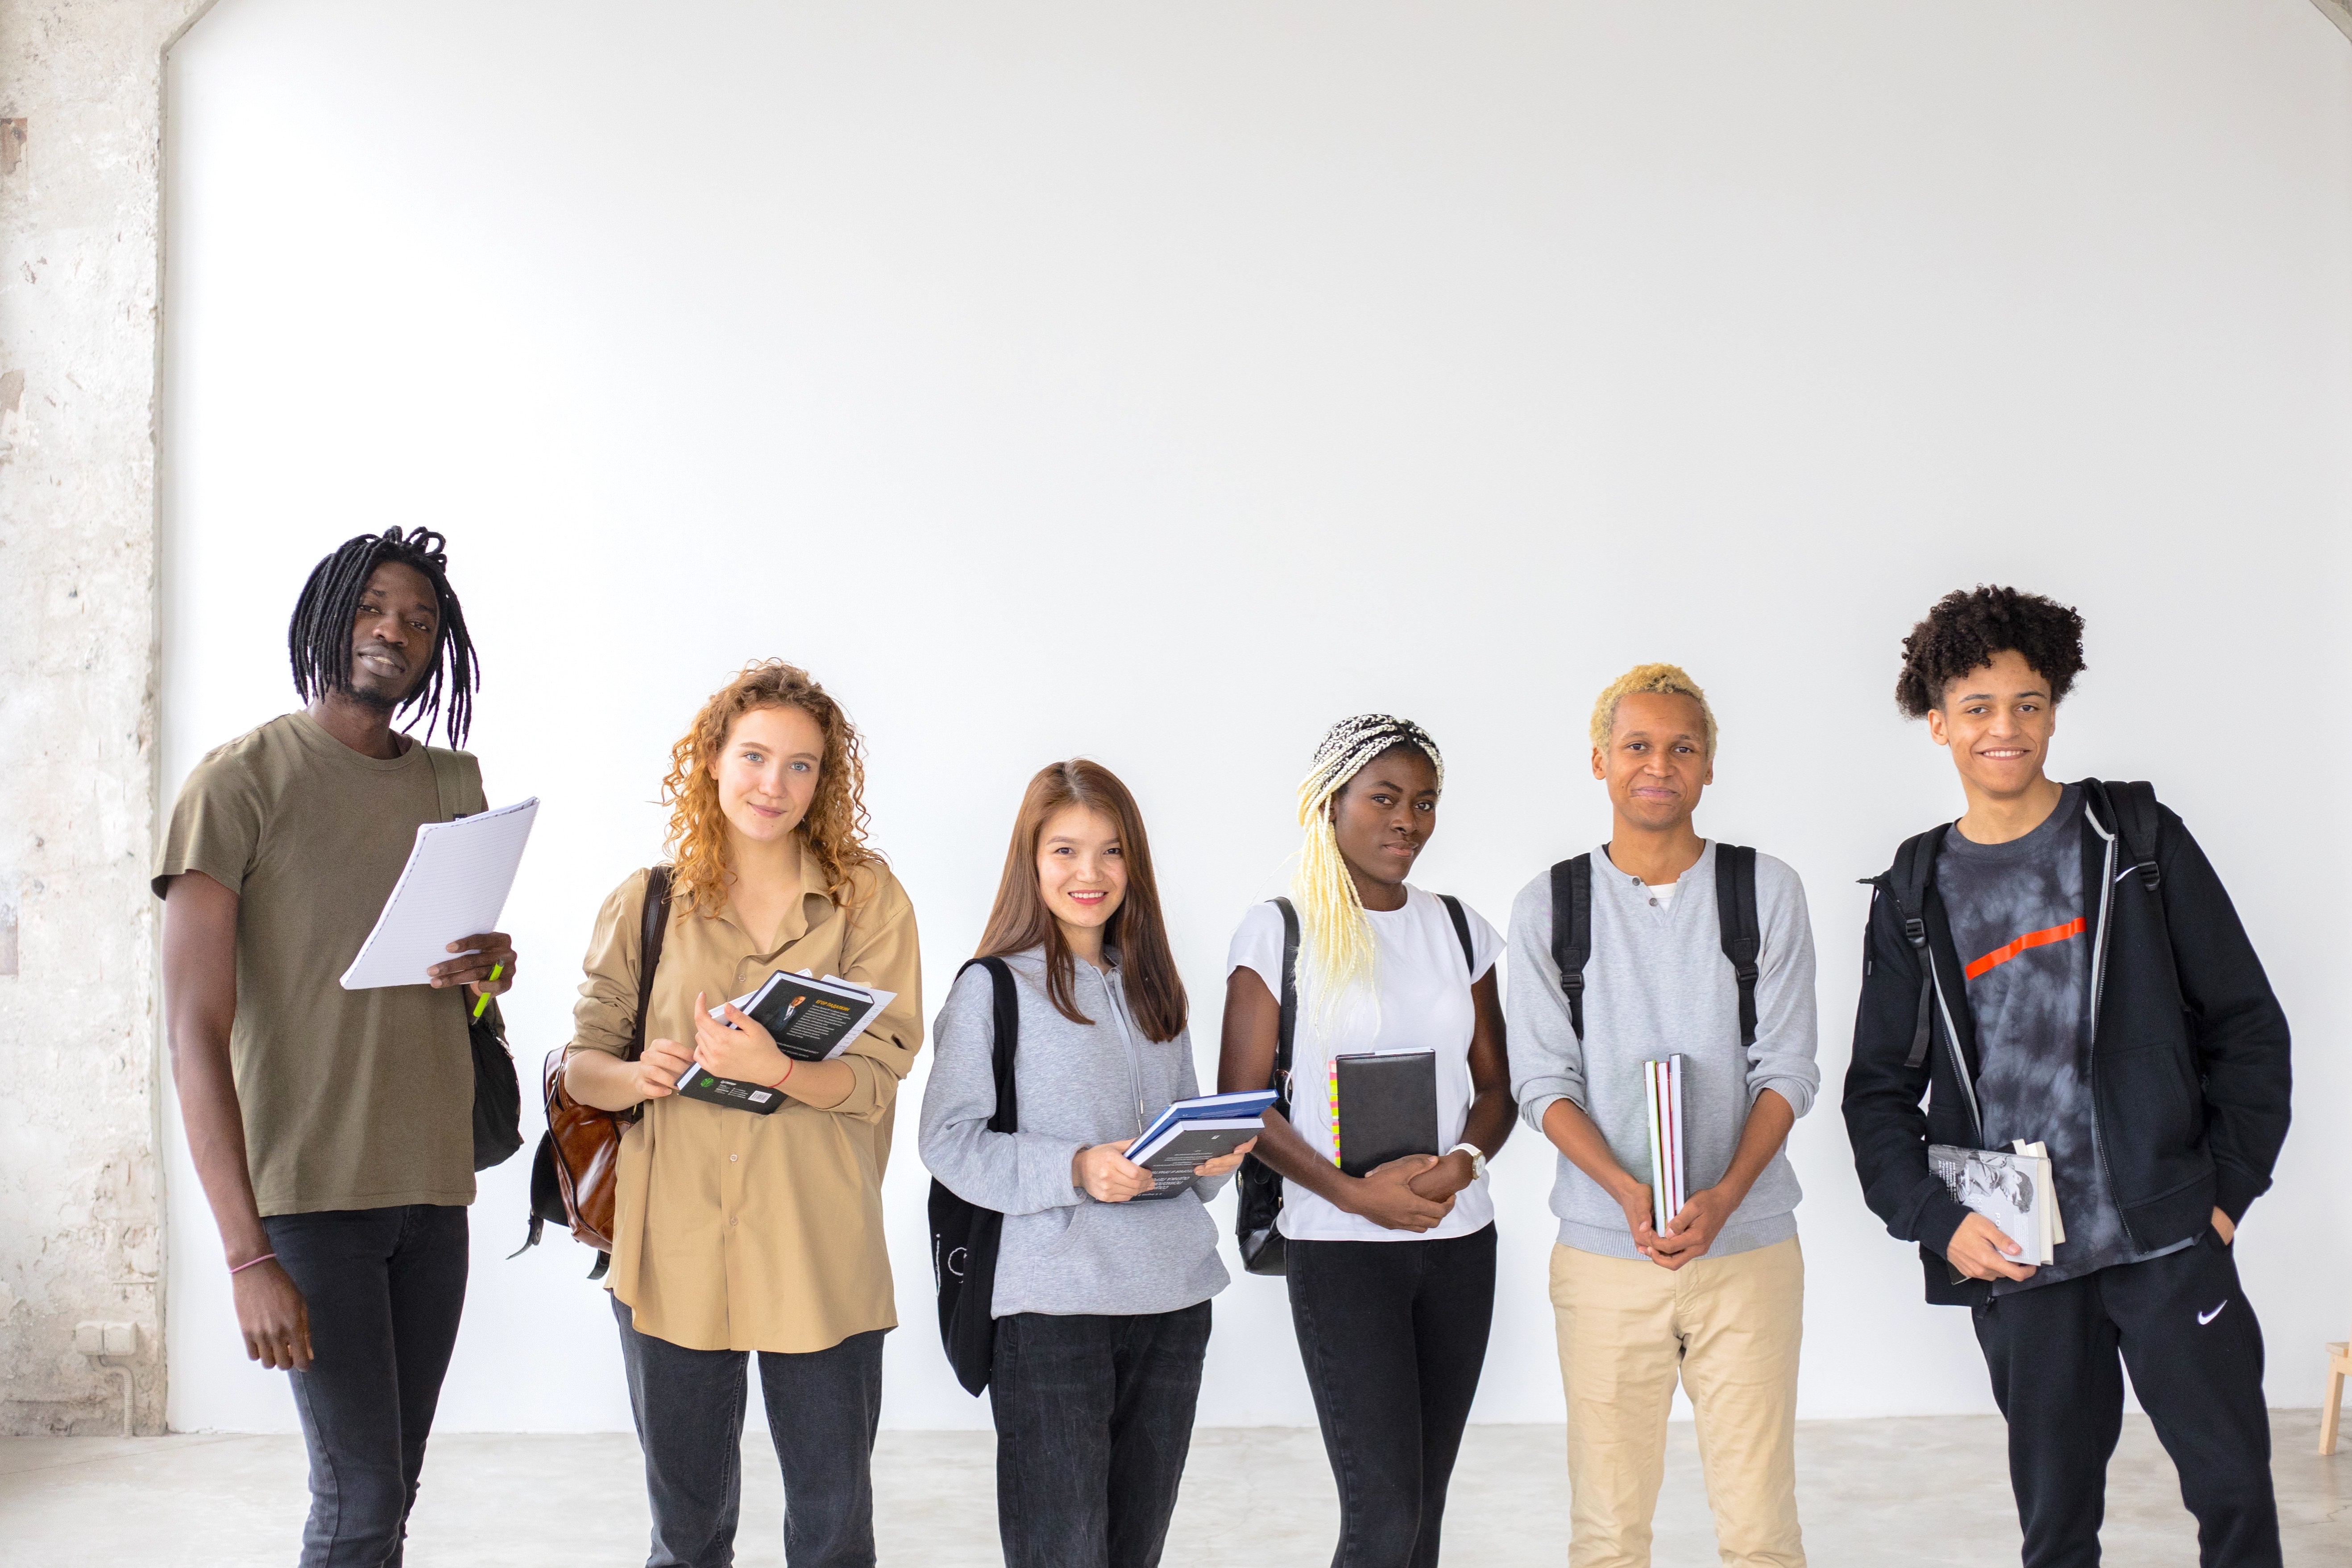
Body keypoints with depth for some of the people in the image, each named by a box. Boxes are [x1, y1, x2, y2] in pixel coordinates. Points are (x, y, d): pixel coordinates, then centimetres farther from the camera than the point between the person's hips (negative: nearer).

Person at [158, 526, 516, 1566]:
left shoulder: (456, 783, 12)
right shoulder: (238, 782, -7)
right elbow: (195, 1033, -13)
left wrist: (493, 969, -2)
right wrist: (249, 1256, -20)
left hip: (432, 1186, 6)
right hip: (308, 1192, -5)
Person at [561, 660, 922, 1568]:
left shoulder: (868, 898, 1)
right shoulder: (645, 904, 6)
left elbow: (877, 1076, -6)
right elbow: (581, 1063, 7)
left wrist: (773, 1069, -25)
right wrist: (633, 1076, -16)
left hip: (819, 1255, -1)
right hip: (672, 1249, 2)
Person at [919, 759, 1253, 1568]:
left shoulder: (1152, 988, 16)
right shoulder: (994, 986, -3)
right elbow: (950, 1140, -9)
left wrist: (1213, 1156, -1)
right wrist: (1075, 1170, -21)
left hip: (1172, 1296, 6)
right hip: (1052, 1301, -6)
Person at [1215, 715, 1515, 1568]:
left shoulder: (1456, 927, 11)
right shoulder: (1279, 931, -3)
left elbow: (1495, 1083, 12)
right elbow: (1242, 1103, -5)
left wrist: (1464, 1162, -10)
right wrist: (1354, 1192, -17)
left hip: (1459, 1238, 5)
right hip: (1340, 1245, -5)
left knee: (1424, 1500, 8)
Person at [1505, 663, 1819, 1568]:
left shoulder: (1767, 892, 4)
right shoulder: (1548, 907, 4)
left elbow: (1787, 1071, 1)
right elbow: (1544, 1084, 1)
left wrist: (1723, 1196, -15)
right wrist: (1628, 1191, -16)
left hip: (1748, 1247, 0)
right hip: (1603, 1252, 0)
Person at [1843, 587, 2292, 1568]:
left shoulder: (2137, 841, 3)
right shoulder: (1915, 896, 8)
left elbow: (2246, 1022, 4)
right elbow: (1878, 1090, 10)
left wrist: (2229, 1186, -3)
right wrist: (1937, 1221, -5)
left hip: (2166, 1236, -1)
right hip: (2012, 1259, 1)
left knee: (2234, 1487, -1)